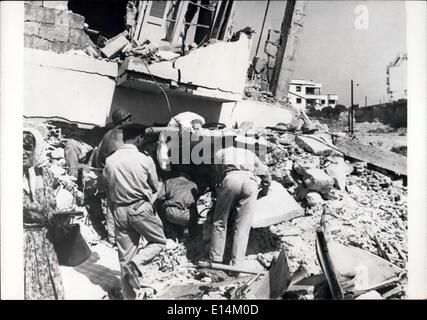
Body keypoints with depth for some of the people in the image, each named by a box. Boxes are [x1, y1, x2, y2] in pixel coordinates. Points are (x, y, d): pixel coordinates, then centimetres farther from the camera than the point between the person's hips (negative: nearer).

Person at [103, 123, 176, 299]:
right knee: (159, 242, 17)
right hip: (141, 208, -4)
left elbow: (108, 185, 8)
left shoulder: (109, 161, -1)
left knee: (125, 256, 11)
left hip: (120, 211, 4)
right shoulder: (145, 160, -10)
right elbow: (155, 187, 2)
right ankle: (137, 262, -8)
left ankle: (129, 296, 17)